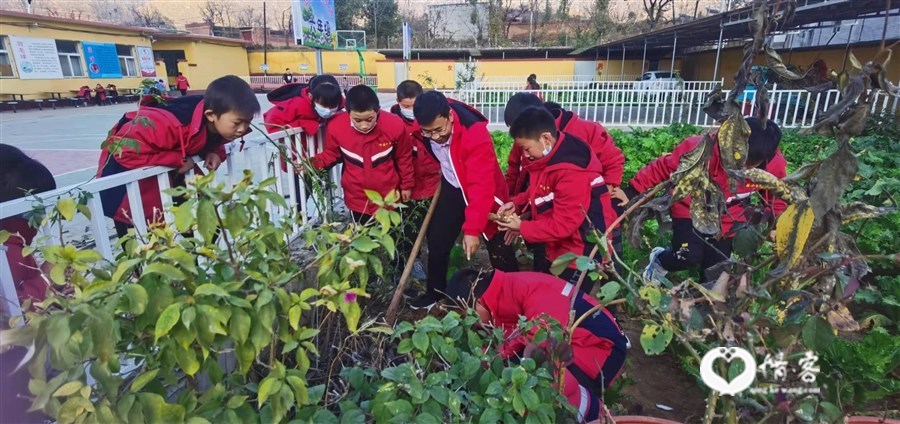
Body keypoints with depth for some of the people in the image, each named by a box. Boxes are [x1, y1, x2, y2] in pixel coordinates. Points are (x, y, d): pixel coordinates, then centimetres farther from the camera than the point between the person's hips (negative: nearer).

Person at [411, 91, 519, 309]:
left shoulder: (475, 134, -35)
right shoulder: (424, 127, -16)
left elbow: (481, 187, -35)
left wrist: (472, 229, -37)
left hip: (483, 191, -5)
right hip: (452, 188, 5)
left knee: (499, 250, 2)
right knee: (437, 241, 11)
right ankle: (435, 291, 33)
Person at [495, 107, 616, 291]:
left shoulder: (571, 173, -29)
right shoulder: (548, 158, 0)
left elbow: (564, 225, -27)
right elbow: (539, 191, 15)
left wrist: (522, 228, -17)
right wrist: (516, 203, -3)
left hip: (581, 255, -10)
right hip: (559, 250, 10)